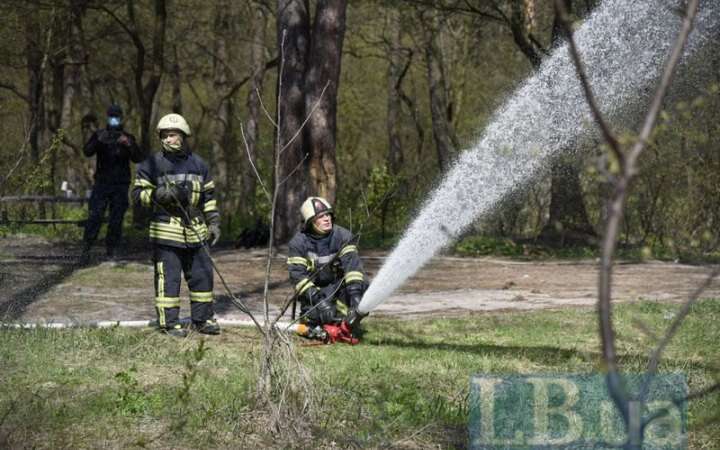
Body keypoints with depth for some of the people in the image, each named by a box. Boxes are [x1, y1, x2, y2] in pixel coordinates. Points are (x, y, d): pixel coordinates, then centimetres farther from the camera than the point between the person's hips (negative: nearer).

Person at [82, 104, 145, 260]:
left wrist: (129, 144, -23)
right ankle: (86, 249, -7)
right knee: (94, 216, -11)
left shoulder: (128, 138, 8)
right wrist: (98, 141, -28)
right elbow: (87, 152, -10)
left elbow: (139, 158, -5)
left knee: (116, 221, 1)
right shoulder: (99, 135, 6)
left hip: (121, 186, 1)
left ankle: (111, 251, 10)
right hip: (102, 183, -1)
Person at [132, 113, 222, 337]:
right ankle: (169, 322, 2)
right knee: (168, 277, -4)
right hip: (166, 231, -4)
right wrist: (159, 195, -20)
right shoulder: (152, 164, -1)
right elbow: (138, 193, -3)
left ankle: (203, 318, 20)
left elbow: (209, 195, 19)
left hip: (195, 232, 4)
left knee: (202, 275, 8)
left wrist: (214, 222, 14)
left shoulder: (198, 164, 12)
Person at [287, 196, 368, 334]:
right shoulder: (298, 243, -14)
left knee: (361, 283, -27)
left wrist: (355, 295, -40)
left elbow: (352, 264, -25)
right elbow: (297, 274, -21)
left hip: (337, 285, 2)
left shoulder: (343, 236, -13)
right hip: (313, 289, -2)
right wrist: (318, 300, -33)